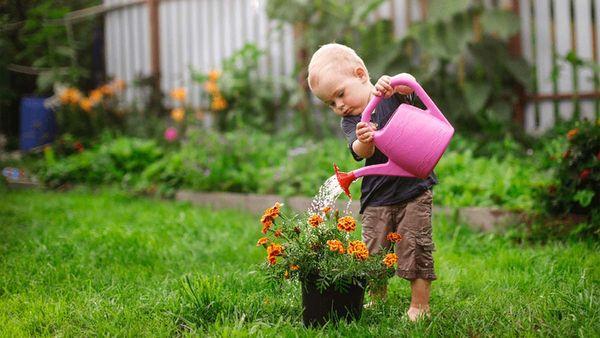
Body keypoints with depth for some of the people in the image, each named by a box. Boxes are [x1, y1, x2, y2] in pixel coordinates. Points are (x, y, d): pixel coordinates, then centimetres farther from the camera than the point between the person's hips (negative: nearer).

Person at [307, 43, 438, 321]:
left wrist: (392, 83, -42)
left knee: (415, 248, -5)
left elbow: (410, 85, -21)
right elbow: (361, 152, -16)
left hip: (414, 187, -2)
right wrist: (364, 141, -40)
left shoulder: (390, 96, 0)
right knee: (374, 252, 3)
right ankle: (377, 301, 22)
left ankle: (420, 305, 5)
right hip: (376, 197, 3)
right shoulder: (350, 123, 2)